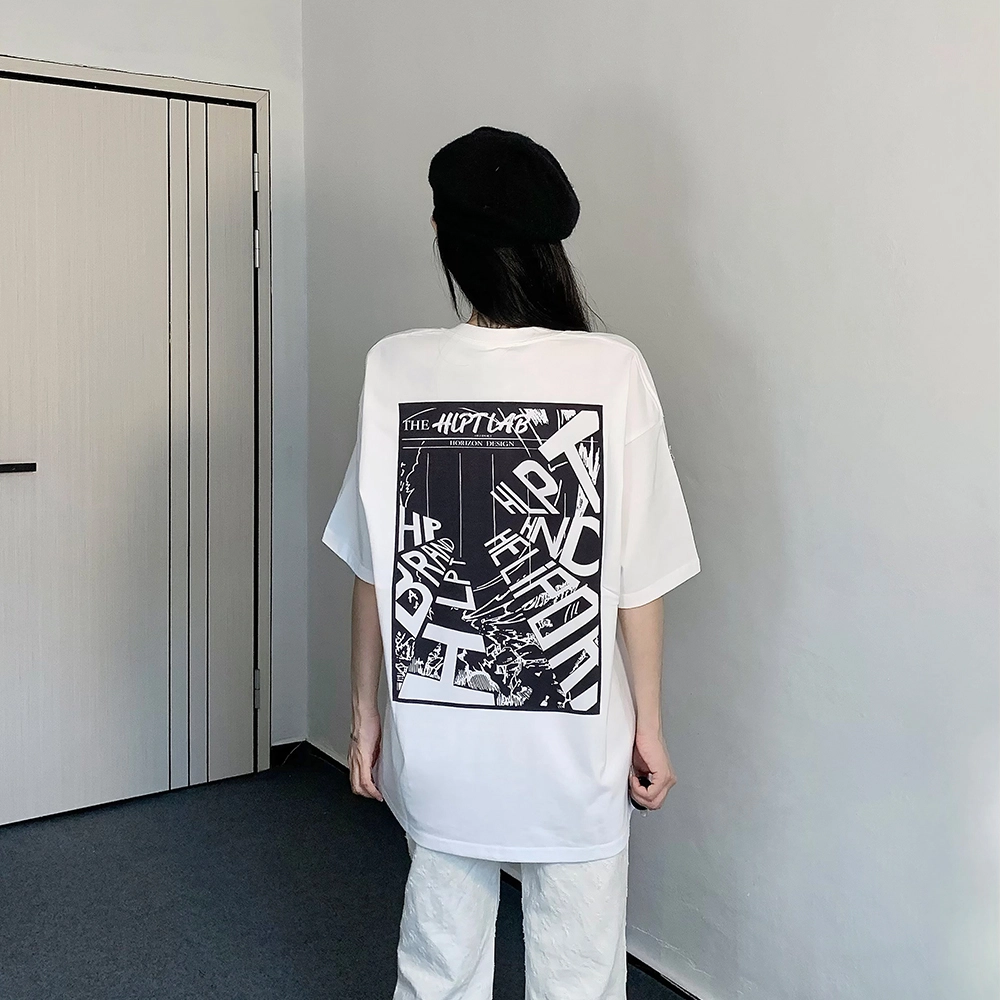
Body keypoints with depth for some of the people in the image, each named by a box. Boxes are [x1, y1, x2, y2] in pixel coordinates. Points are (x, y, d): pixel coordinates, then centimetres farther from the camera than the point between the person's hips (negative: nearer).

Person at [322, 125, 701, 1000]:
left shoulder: (395, 369, -10)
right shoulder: (613, 370, -13)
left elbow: (371, 571, -5)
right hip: (576, 744, -1)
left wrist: (366, 710, 8)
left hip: (436, 740, 2)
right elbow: (638, 582, -9)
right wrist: (648, 726, 3)